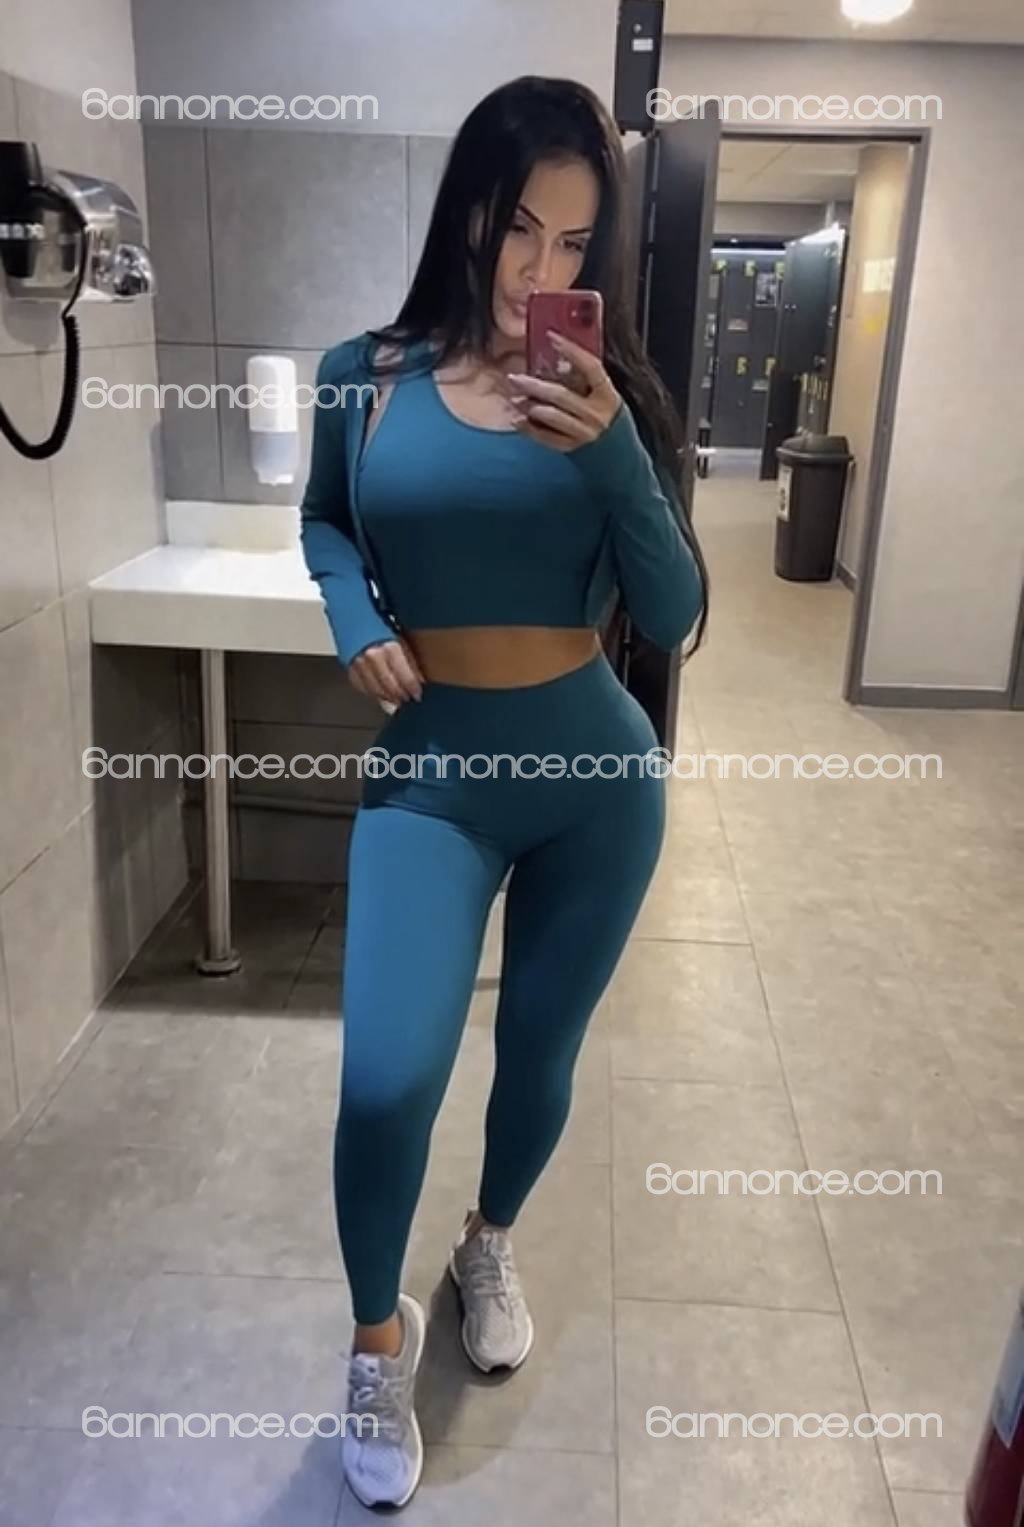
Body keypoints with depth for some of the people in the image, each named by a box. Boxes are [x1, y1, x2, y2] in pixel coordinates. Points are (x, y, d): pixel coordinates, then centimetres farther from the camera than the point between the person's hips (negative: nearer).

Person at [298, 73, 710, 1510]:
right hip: (429, 774, -1)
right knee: (387, 1077, -15)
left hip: (598, 771, 2)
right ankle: (379, 1336, 16)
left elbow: (673, 616, -8)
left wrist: (612, 454, -22)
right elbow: (325, 522, 16)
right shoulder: (364, 377, -3)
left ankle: (491, 1246, 47)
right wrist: (354, 619, -5)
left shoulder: (609, 395, -3)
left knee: (541, 1048, 15)